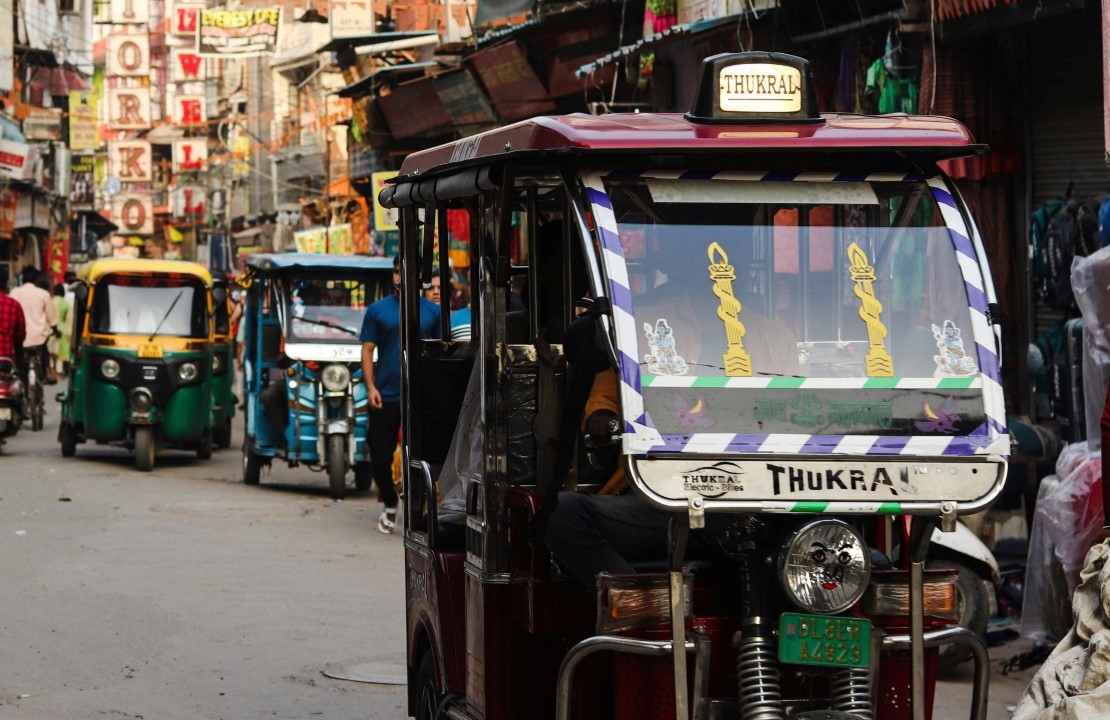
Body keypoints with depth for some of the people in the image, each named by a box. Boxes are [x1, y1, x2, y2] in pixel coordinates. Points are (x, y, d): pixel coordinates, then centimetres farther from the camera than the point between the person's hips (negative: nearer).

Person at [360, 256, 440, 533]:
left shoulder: (433, 311, 5)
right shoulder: (378, 310, 4)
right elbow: (368, 350, 3)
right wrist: (370, 387, -7)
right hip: (385, 397, 1)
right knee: (380, 458, 4)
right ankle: (390, 505, 26)